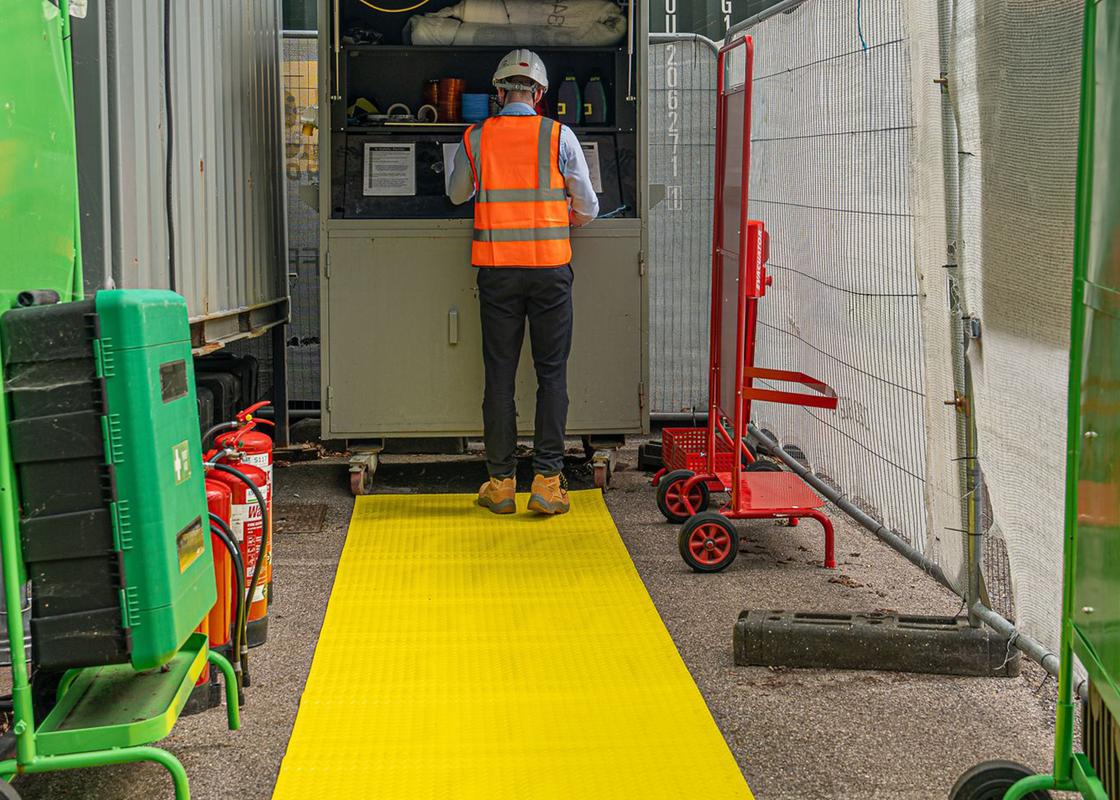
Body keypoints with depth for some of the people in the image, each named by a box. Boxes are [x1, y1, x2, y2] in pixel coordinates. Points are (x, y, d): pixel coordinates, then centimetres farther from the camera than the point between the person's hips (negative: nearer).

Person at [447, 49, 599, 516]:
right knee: (552, 373, 4)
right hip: (550, 266, -1)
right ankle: (547, 481, 1)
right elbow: (588, 209, 5)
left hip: (497, 269, 1)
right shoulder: (559, 136, -1)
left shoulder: (476, 138, 3)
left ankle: (501, 483, 9)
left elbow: (456, 195, 20)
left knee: (500, 374, 6)